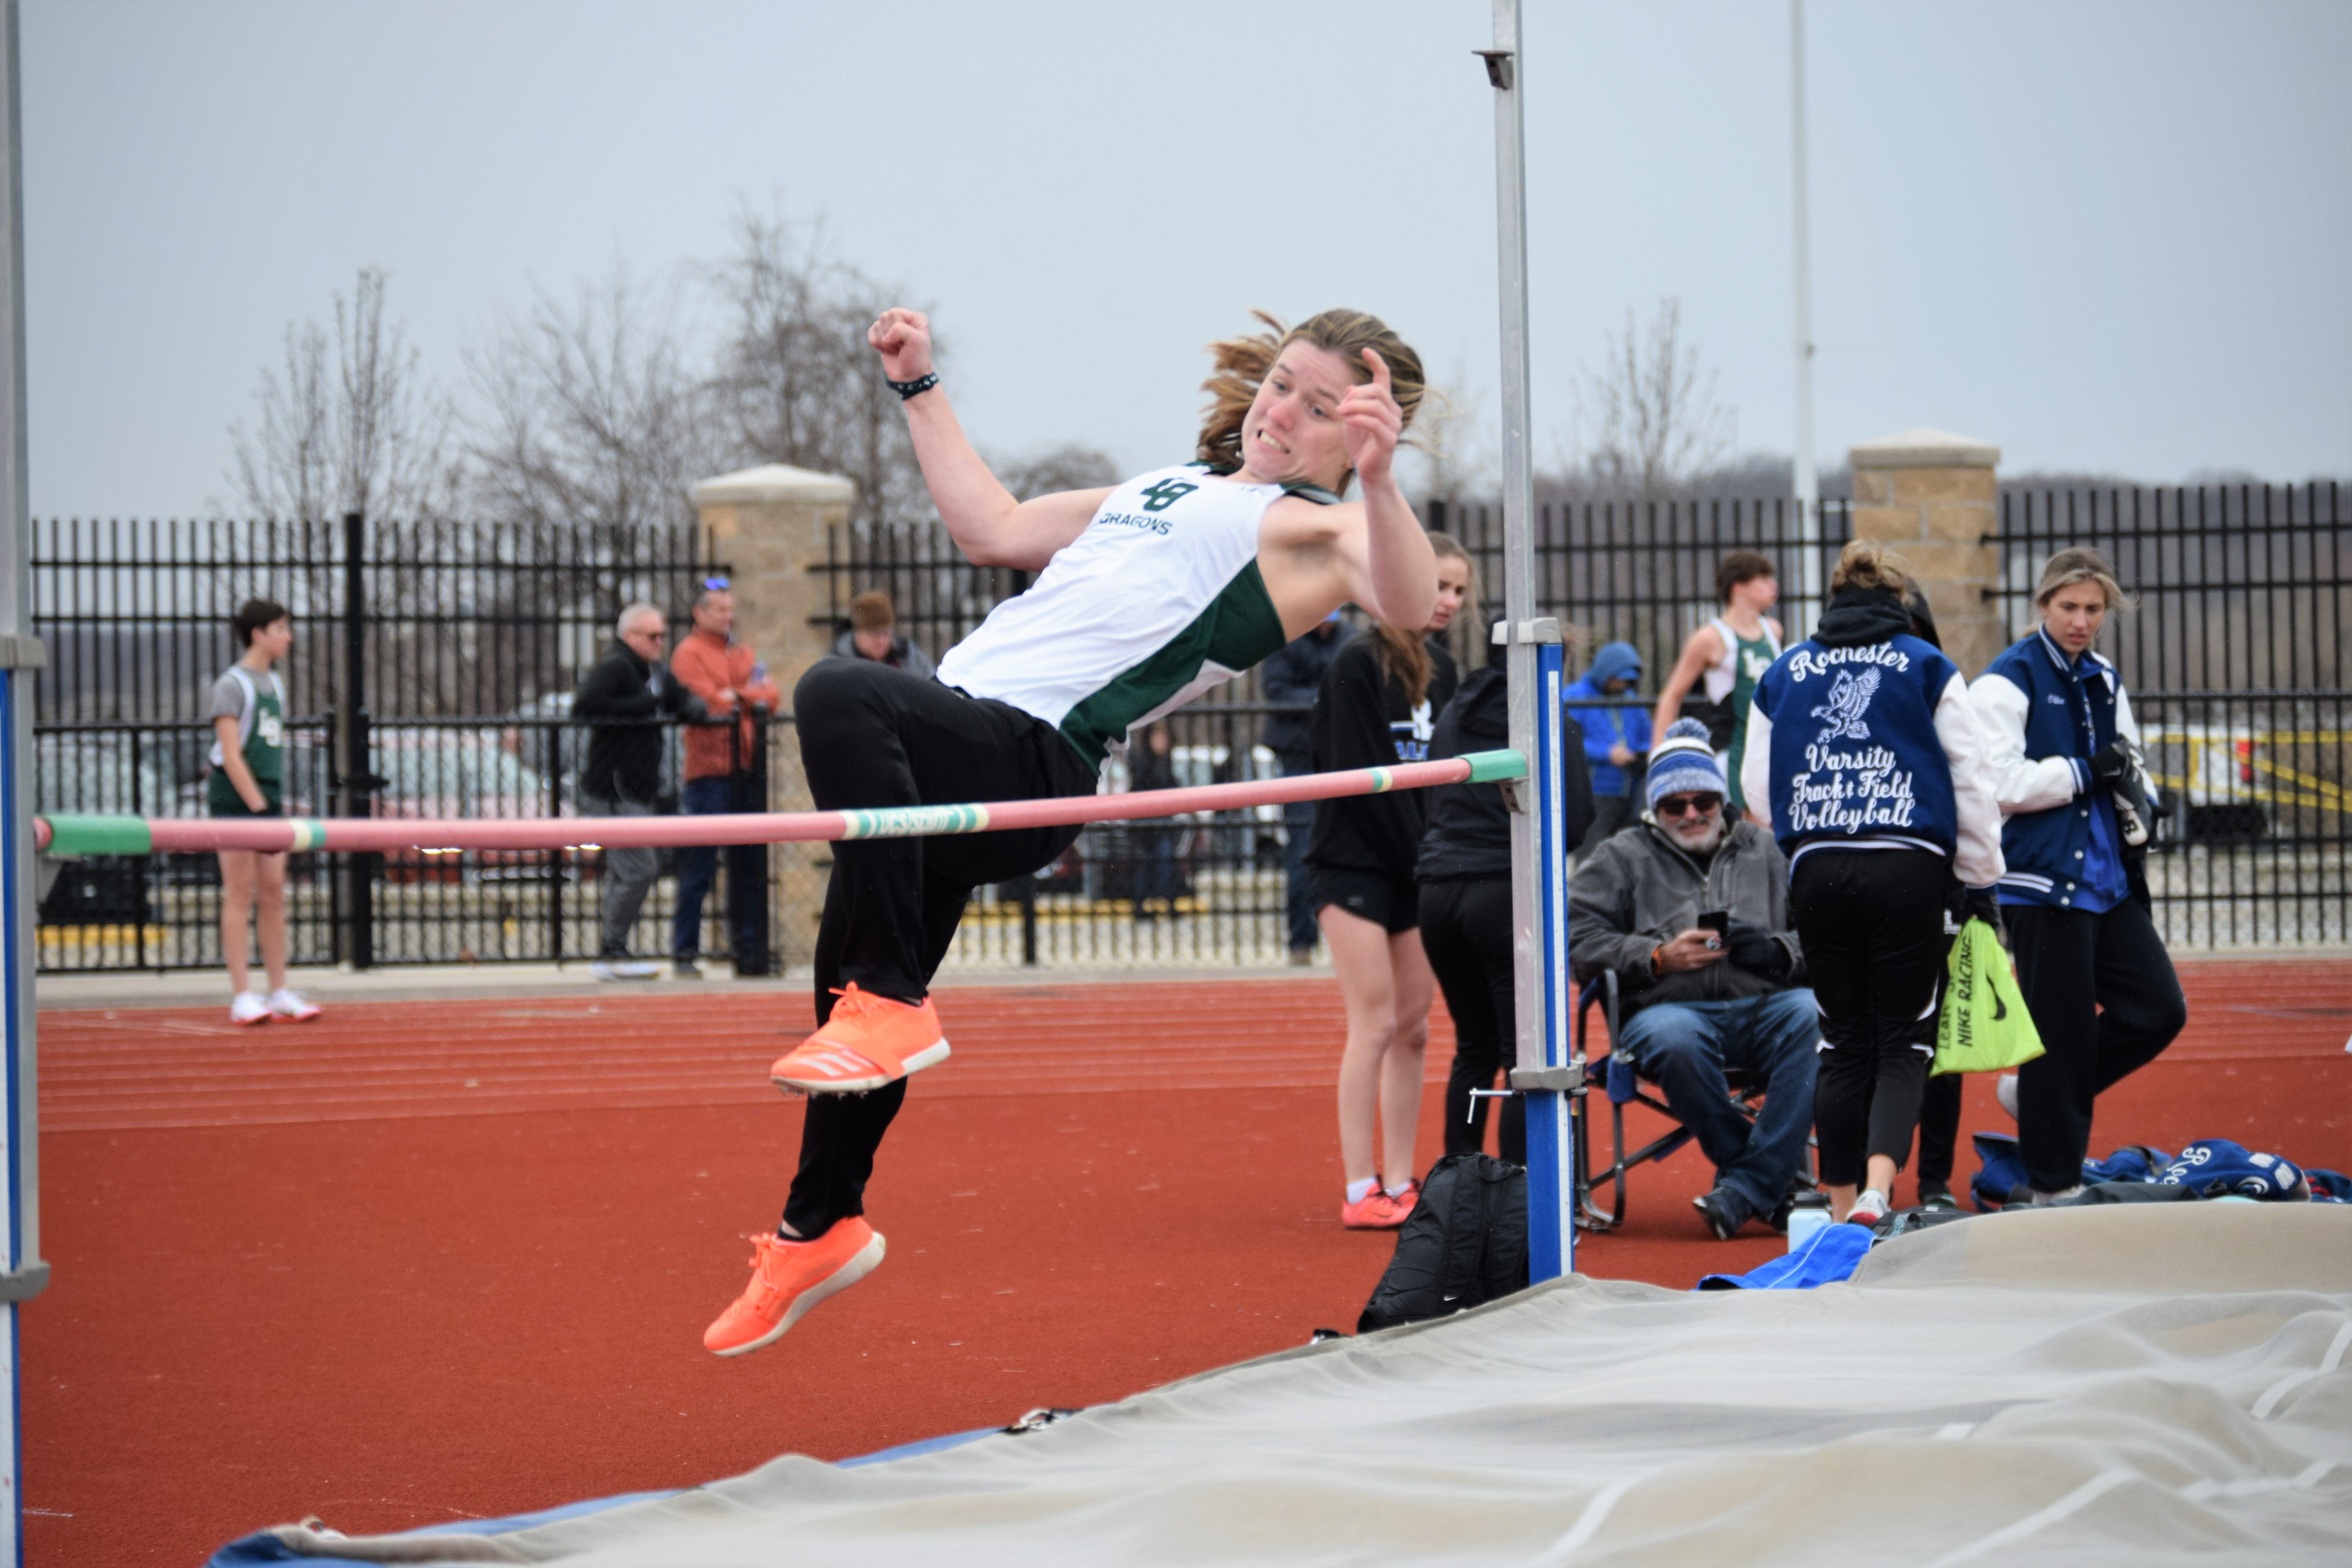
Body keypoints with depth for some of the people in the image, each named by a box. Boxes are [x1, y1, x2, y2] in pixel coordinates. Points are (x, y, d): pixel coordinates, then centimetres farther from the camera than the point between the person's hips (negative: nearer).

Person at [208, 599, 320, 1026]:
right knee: (241, 895, -6)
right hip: (235, 798, -7)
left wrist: (278, 803, 16)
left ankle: (280, 993, 10)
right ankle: (242, 996, -5)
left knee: (274, 895, 7)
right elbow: (231, 755, -15)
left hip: (268, 798, 7)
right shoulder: (232, 685, -9)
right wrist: (258, 807, -19)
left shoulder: (274, 684, 15)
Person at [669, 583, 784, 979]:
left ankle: (748, 952, 12)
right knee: (700, 866, -6)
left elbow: (772, 697, 9)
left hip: (747, 768, 6)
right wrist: (752, 699, 2)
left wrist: (737, 696, -8)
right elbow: (708, 703, -12)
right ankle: (685, 953, -2)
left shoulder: (742, 653, 20)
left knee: (750, 864, 7)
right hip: (709, 769, -6)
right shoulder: (689, 653, 0)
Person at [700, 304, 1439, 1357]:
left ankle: (892, 1006, -27)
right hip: (958, 746, 8)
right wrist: (919, 390, 37)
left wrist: (1378, 478, -39)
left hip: (1031, 755, -8)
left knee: (839, 695, -35)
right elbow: (995, 528, 36)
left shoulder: (1312, 528, 1)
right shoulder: (1168, 489, 28)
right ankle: (818, 1231, 35)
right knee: (851, 989, 15)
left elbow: (1409, 603, -22)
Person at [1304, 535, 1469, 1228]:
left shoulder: (1440, 668, 12)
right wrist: (1417, 853, -13)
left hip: (1416, 868, 7)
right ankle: (1361, 1192, -5)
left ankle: (1399, 1185, 12)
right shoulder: (1359, 663, -11)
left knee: (1413, 1028, 7)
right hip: (1357, 863, -7)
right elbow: (1359, 776, -15)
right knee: (1375, 1023, -8)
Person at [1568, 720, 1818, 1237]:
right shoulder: (1622, 859, 19)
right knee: (1673, 1042, -39)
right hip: (1669, 1007, -1)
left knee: (1814, 1017, -34)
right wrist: (1658, 957, -8)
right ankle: (1775, 1183, -22)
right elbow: (1578, 940, 4)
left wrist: (1779, 951, -8)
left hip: (1764, 1005, 1)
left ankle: (1747, 1187, -32)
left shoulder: (1765, 852, 23)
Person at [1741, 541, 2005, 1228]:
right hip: (1908, 868, -2)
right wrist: (1981, 882, 12)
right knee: (1905, 1040, 2)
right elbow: (1970, 781, 4)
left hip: (1816, 869, 2)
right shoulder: (1929, 669, 4)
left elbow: (1759, 787, 16)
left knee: (1843, 1043, 11)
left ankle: (1844, 1205, 10)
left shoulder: (1782, 675, 11)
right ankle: (1876, 1189, -18)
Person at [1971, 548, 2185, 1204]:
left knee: (2159, 1010, 5)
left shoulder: (2104, 683, 15)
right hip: (2043, 884, -8)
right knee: (2061, 1033, -4)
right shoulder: (2008, 682, -8)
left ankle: (2046, 1098, 23)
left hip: (2106, 881, 8)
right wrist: (2086, 773, -13)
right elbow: (1997, 784, -19)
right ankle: (2053, 1185, 7)